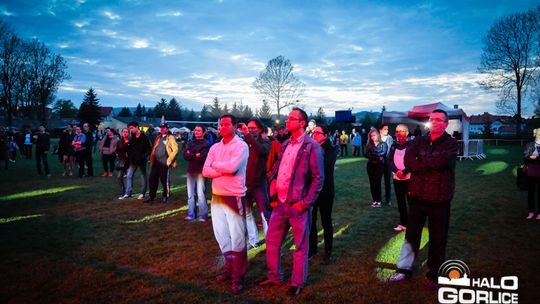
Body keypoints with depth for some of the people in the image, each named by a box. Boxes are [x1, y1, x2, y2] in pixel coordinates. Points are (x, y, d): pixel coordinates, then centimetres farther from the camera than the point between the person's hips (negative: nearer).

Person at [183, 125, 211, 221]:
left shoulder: (206, 144, -4)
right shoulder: (191, 143, 14)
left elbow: (202, 157, -17)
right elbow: (185, 156, 2)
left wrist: (191, 155, -8)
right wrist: (195, 155, -13)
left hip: (200, 172, -6)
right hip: (190, 171, 6)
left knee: (200, 194, -8)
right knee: (190, 194, 9)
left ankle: (203, 215, 0)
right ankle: (191, 214, 17)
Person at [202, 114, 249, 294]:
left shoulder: (240, 146, -10)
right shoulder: (215, 148, 9)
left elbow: (232, 167, -24)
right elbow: (205, 171, 0)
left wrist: (215, 164, -7)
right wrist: (224, 170, -14)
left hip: (234, 197, -7)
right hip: (217, 196, 7)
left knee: (237, 237, 0)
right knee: (221, 235, 15)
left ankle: (238, 276, 13)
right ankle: (230, 268, 33)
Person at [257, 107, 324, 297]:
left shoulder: (311, 146, -10)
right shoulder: (285, 145, 11)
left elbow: (318, 178, -12)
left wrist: (305, 203, -14)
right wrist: (273, 196, 7)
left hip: (298, 205, -7)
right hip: (280, 203, 7)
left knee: (300, 246, 8)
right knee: (272, 241, 14)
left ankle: (298, 283, 24)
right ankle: (275, 276, 33)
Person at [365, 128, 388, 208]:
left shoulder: (383, 144, 3)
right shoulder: (369, 145, 10)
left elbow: (382, 154, -11)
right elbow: (366, 155, -3)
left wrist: (372, 155, -9)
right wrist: (377, 157, -12)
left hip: (379, 165, -4)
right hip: (370, 165, 4)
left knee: (377, 182, -11)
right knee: (372, 183, 4)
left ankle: (378, 201, -5)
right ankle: (374, 200, 12)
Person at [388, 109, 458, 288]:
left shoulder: (451, 143, -5)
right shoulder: (418, 141, 5)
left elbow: (441, 161, -24)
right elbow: (408, 162, -11)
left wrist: (420, 159, -8)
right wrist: (433, 163, -19)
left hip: (439, 198, -3)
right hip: (417, 196, 3)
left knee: (437, 239, 10)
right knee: (411, 234, 13)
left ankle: (434, 274, 27)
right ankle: (404, 269, 27)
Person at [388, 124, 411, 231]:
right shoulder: (394, 145, 10)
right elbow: (390, 160, 5)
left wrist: (404, 172, -17)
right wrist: (397, 171, -11)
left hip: (409, 177, -5)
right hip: (397, 178, 5)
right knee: (400, 201, 10)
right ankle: (403, 223, 19)